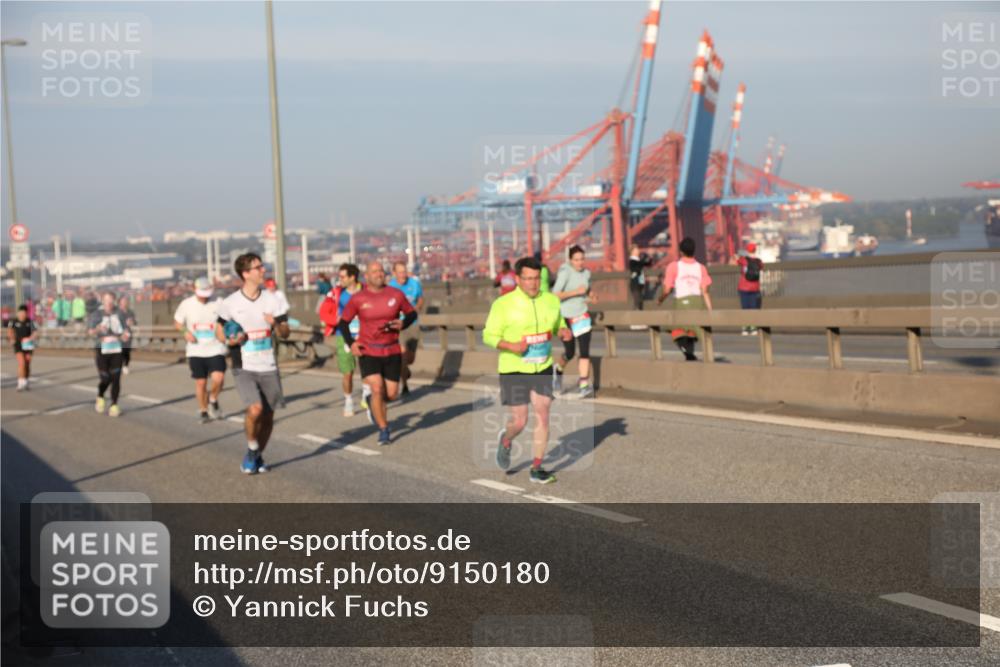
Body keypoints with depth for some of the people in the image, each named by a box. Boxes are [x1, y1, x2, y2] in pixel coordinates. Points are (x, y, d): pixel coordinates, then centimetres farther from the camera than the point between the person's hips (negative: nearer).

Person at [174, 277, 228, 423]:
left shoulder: (218, 303, -4)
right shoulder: (187, 304, 0)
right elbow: (177, 322, 12)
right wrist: (185, 332, -8)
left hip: (216, 349, -1)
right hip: (196, 351, 1)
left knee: (218, 378, -19)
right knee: (200, 382, 4)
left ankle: (213, 399, 12)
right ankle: (203, 410, 25)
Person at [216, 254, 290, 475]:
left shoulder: (272, 299, 3)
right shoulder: (230, 303, -3)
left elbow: (285, 333, 6)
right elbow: (219, 331, 8)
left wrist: (276, 324, -16)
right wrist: (230, 340, -13)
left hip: (268, 367, 3)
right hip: (244, 367, -3)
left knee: (268, 416, 5)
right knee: (255, 409, -22)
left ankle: (258, 456, 28)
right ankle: (252, 450, 4)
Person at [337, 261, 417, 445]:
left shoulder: (396, 295, -1)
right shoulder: (358, 299, -5)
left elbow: (412, 313, 11)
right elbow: (343, 322, 4)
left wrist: (403, 323, -11)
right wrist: (351, 343, -11)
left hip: (392, 352, 2)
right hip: (368, 352, -2)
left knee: (392, 394, 4)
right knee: (377, 389, -16)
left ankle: (373, 403, 41)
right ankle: (383, 430, -1)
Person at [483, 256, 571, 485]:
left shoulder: (551, 300, 1)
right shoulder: (503, 304, -12)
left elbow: (558, 325, 17)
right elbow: (489, 336, -8)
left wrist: (564, 332, -7)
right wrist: (510, 346, -26)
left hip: (543, 368, 4)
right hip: (514, 370, -3)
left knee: (543, 417, -1)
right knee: (519, 421, -2)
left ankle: (537, 469, 10)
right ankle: (506, 440, 34)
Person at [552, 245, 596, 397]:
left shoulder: (586, 273, 4)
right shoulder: (565, 272, -14)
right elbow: (555, 295, -22)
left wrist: (591, 298, 1)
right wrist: (576, 291, -26)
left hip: (582, 316, 4)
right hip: (566, 317, -4)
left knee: (584, 351, -9)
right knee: (569, 353, 7)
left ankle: (584, 384, -11)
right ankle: (559, 369, 39)